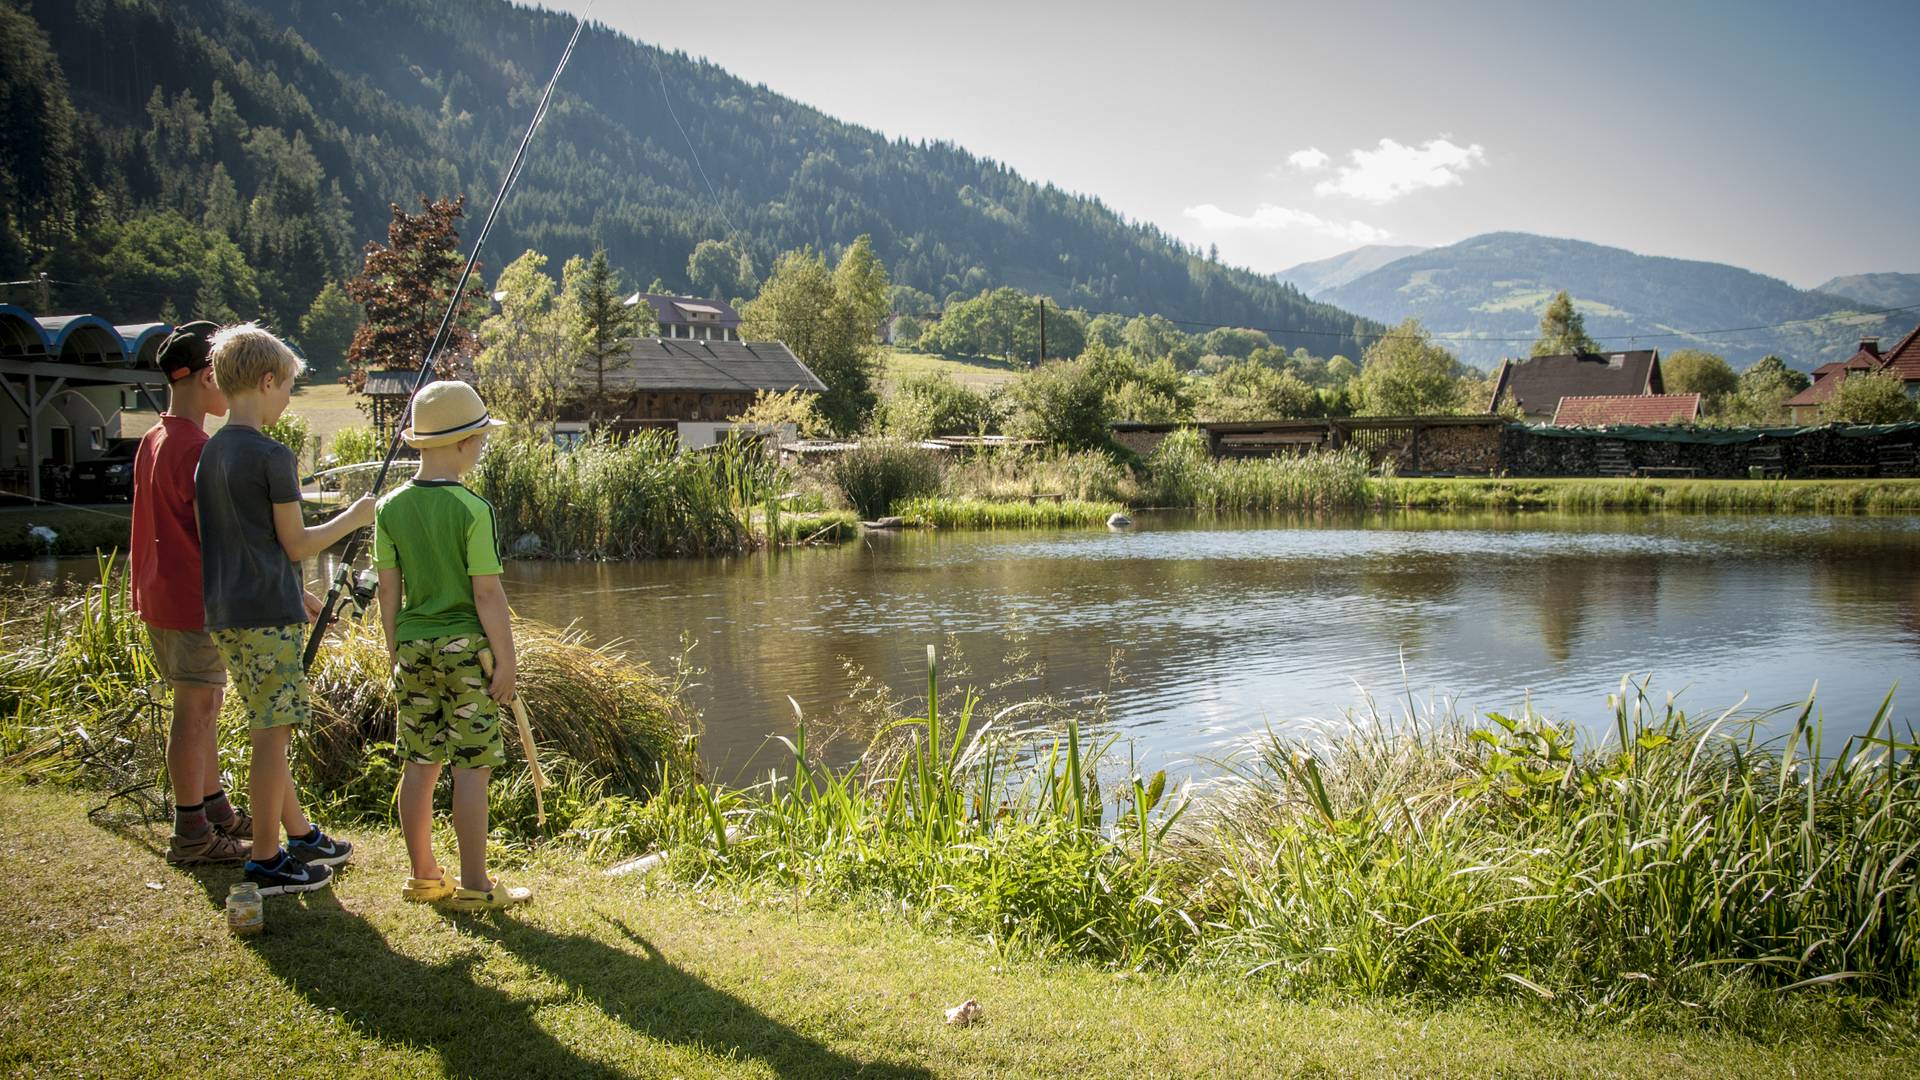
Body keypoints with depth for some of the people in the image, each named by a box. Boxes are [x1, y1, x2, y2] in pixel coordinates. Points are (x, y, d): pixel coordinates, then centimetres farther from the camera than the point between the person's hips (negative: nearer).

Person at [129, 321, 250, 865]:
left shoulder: (155, 438, 11)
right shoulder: (194, 448, -19)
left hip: (162, 594, 10)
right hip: (193, 601, -10)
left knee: (205, 703, 17)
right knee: (195, 709, -3)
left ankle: (214, 808, 27)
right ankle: (191, 834, 4)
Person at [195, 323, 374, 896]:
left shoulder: (210, 453, 11)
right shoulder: (272, 456, -15)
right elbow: (296, 544, -12)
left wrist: (295, 593, 23)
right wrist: (353, 517, 2)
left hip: (227, 614, 9)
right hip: (267, 615, -9)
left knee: (271, 730, 18)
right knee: (272, 735, -1)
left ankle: (301, 834, 30)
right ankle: (266, 862, 5)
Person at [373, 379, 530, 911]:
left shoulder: (390, 508, 3)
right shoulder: (471, 509, -13)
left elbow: (389, 591, 7)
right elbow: (487, 593, -13)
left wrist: (396, 654, 16)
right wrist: (506, 659, -7)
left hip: (413, 648, 6)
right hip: (464, 647, -6)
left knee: (419, 764, 12)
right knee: (472, 767, 1)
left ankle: (424, 877, 22)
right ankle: (474, 885, 6)